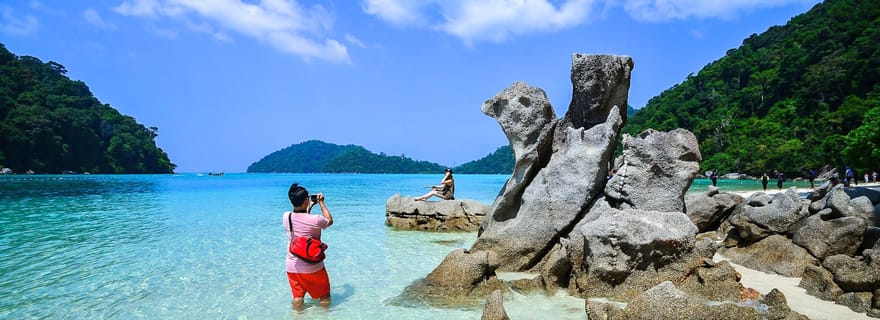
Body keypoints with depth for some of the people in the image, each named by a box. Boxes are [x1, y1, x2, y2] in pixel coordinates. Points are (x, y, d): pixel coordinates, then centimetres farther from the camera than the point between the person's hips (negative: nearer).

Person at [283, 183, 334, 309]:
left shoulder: (286, 216, -9)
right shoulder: (315, 220, -23)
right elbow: (330, 220, 0)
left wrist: (308, 208, 21)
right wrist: (321, 203, 7)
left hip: (293, 266, 5)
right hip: (313, 267, -4)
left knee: (297, 296, 18)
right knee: (324, 296, 16)